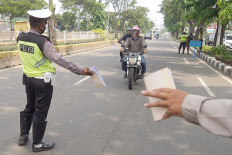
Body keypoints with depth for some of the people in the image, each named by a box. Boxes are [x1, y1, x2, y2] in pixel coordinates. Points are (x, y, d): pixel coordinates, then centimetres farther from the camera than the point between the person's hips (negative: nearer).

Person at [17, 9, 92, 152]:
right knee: (41, 112, 6)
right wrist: (80, 70, -22)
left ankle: (23, 137, 36)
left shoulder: (20, 38, -2)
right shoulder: (42, 42, -22)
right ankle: (37, 144, 18)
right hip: (43, 81, -7)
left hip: (28, 78, 7)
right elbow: (59, 60, -24)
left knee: (29, 107, 23)